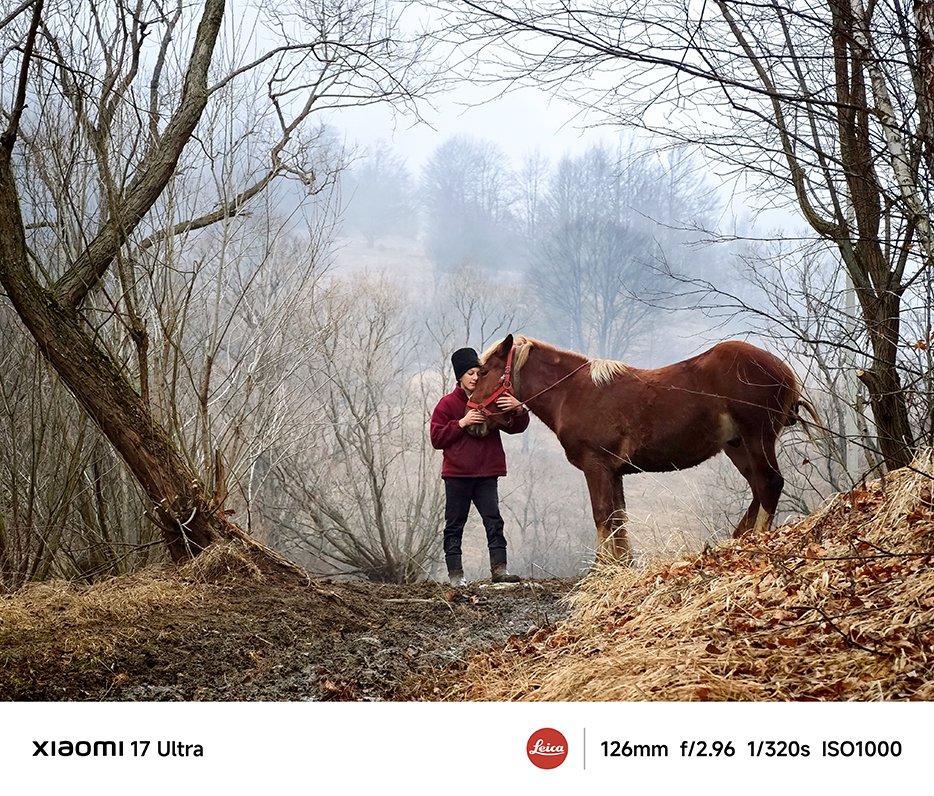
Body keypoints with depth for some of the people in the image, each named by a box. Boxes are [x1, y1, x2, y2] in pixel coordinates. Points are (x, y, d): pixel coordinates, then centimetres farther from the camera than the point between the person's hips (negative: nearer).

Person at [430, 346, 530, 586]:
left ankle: (499, 569, -7)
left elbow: (515, 427, 7)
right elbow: (437, 439, -3)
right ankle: (455, 573, 6)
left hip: (487, 473, 2)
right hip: (457, 474, -2)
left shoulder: (491, 401, 11)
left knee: (494, 521, -5)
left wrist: (519, 409, -15)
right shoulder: (448, 404, 2)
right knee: (455, 524, 2)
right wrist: (462, 423, -15)